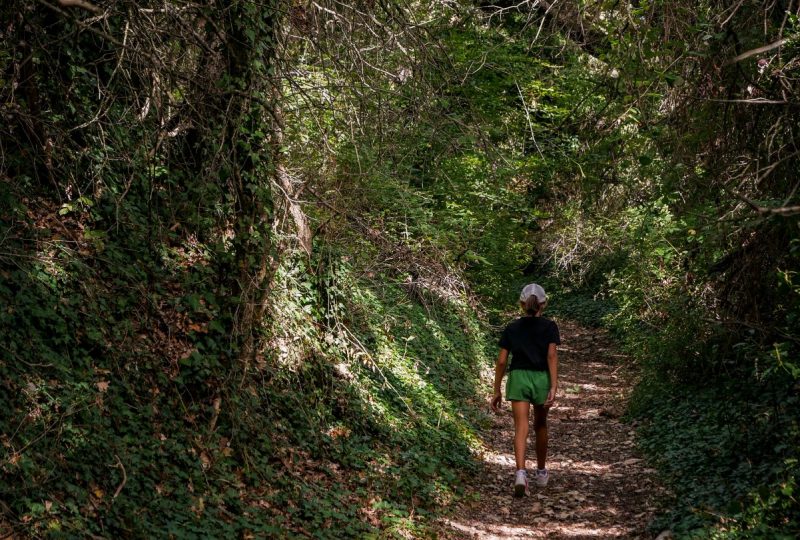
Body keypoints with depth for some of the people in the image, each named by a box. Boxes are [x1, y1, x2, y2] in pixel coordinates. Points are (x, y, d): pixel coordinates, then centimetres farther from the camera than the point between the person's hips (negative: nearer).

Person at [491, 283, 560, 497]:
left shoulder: (511, 328, 7)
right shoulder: (549, 327, 2)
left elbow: (501, 361, 4)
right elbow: (552, 356, -11)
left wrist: (496, 391, 9)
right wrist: (554, 387, -16)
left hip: (518, 377, 0)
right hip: (542, 379, 0)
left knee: (521, 427, -8)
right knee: (540, 425, 19)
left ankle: (521, 472, -29)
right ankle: (541, 472, 34)